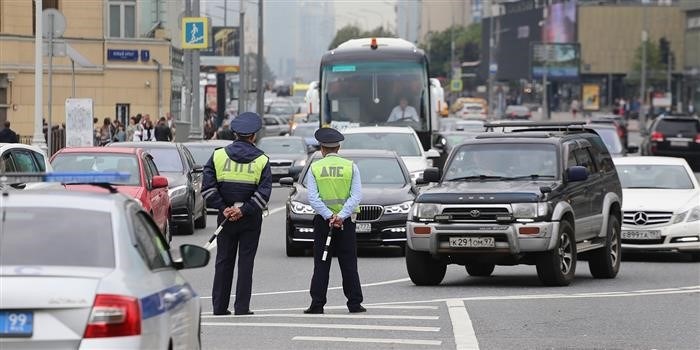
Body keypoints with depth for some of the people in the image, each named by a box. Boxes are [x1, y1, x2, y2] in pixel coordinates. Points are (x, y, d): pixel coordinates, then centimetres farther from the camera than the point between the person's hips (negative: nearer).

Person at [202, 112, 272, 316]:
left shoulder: (218, 156, 1)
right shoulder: (261, 160, -3)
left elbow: (207, 187, -6)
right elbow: (264, 192, -13)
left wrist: (223, 208, -7)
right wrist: (244, 210, -14)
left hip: (226, 216, 2)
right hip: (251, 220, -2)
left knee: (223, 261, 9)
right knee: (246, 262, 3)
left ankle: (219, 306, 10)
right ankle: (242, 307, 0)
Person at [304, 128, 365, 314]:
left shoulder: (314, 168, 0)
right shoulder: (350, 167, 1)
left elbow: (313, 197, -10)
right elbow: (356, 195, -8)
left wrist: (328, 216, -15)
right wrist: (341, 216, -15)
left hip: (322, 221, 0)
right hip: (346, 222, 0)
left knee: (321, 264, 2)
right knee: (349, 264, 5)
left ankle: (317, 304, -1)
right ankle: (354, 303, 4)